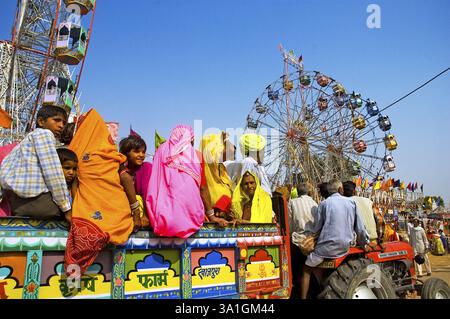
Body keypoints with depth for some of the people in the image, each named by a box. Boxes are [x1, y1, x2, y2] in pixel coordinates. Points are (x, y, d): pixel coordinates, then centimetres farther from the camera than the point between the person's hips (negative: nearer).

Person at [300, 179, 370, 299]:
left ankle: (303, 297, 6)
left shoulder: (324, 203, -4)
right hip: (344, 247, 5)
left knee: (307, 270, 10)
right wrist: (365, 243, 20)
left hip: (327, 246, -4)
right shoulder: (351, 202, 3)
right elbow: (360, 227, 6)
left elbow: (316, 228, 1)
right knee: (315, 266, 26)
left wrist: (309, 233, 22)